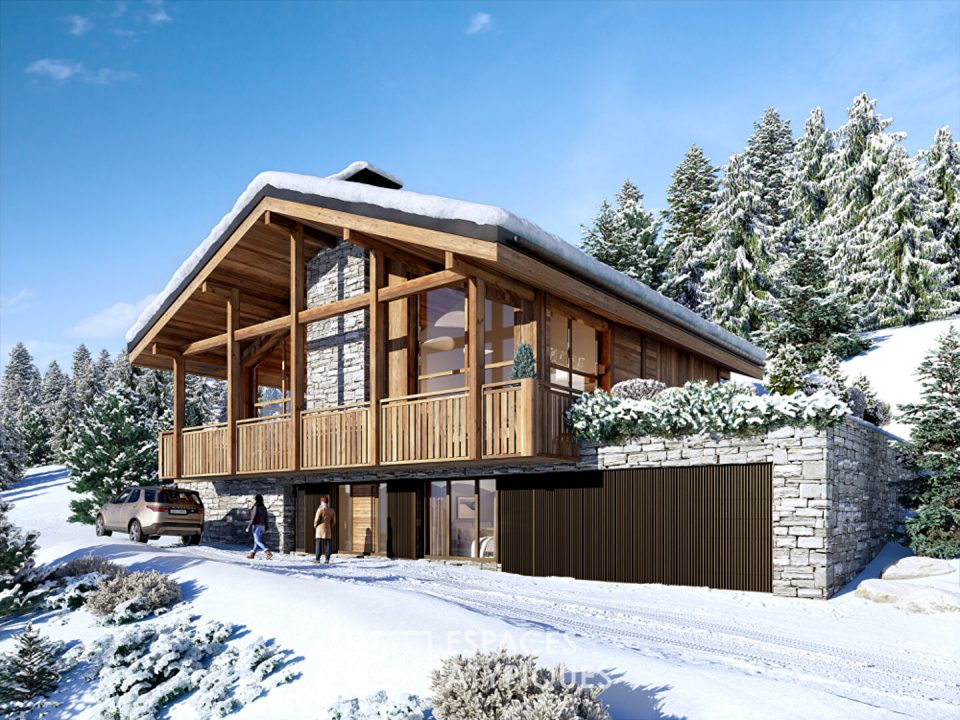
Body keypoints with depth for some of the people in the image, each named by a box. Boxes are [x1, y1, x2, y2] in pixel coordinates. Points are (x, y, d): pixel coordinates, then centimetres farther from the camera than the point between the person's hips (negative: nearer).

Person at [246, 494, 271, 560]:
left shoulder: (256, 507, -14)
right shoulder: (264, 508, 7)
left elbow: (253, 518, -17)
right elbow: (265, 518, 11)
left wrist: (248, 527, -13)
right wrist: (266, 528, 16)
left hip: (256, 525, -8)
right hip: (262, 526, 8)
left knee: (258, 541, -9)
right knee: (256, 540, 17)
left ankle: (268, 553, -22)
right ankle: (252, 554, 24)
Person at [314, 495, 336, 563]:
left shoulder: (320, 509, -10)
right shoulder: (332, 510, 6)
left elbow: (317, 519, -10)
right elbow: (334, 521, 8)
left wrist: (315, 525, 8)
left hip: (320, 529, -4)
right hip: (328, 530, 4)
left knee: (319, 544, 0)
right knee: (328, 544, 5)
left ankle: (317, 559, -1)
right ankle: (327, 559, 3)